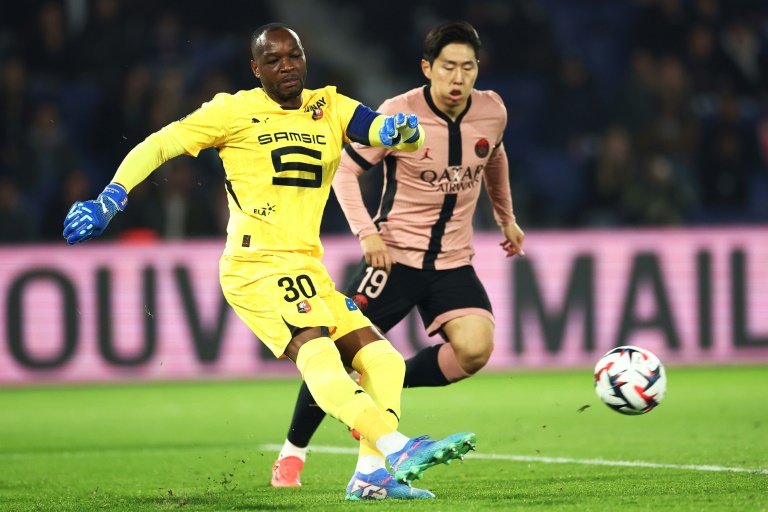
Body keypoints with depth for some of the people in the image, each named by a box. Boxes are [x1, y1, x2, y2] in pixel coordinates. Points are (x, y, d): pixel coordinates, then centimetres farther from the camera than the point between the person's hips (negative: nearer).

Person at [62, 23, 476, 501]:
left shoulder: (331, 109, 12)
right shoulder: (236, 111, -1)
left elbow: (409, 137, 4)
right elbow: (158, 146, 0)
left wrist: (405, 129, -20)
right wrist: (110, 201, -11)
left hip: (307, 269, 8)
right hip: (257, 265, -8)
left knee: (382, 359, 1)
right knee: (317, 352, -28)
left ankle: (371, 475, -3)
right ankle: (399, 449, -42)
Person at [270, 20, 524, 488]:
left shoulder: (492, 112, -2)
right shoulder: (399, 114, -14)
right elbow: (345, 169, -6)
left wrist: (506, 218, 29)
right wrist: (367, 233, -17)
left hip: (453, 263, 3)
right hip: (395, 254, -3)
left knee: (475, 349, -21)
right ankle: (294, 450, 16)